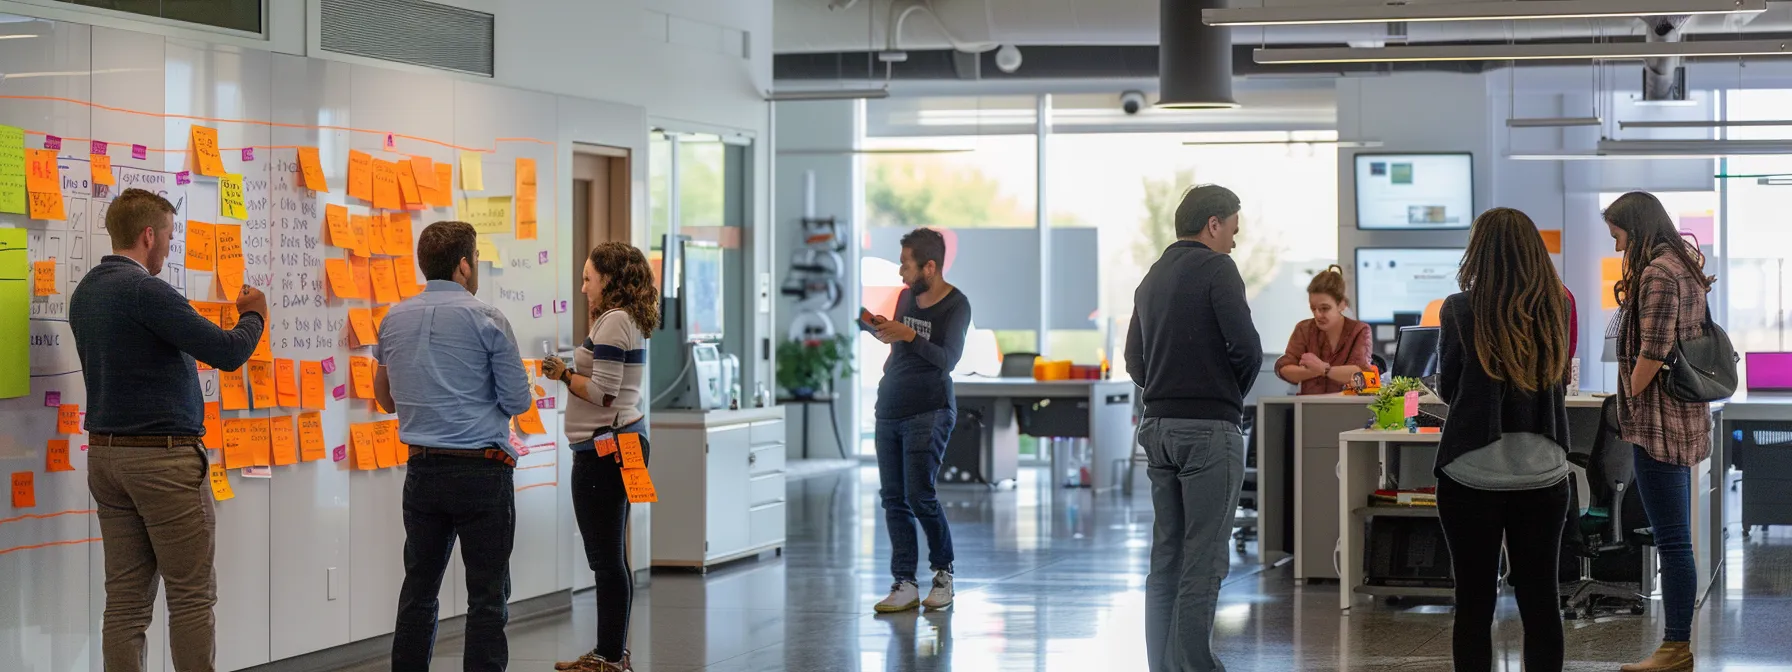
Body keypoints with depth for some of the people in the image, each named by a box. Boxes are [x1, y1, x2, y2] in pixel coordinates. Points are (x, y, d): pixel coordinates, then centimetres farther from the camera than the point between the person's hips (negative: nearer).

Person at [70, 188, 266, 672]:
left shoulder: (86, 292, 12)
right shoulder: (146, 291, -16)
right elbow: (228, 353, -17)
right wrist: (253, 315, 3)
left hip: (105, 455, 8)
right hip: (164, 457, -8)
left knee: (126, 597, 6)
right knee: (192, 595, -2)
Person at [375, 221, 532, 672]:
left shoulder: (394, 320, 6)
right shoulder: (486, 320, -11)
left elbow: (384, 394, 21)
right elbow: (518, 401, -7)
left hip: (422, 468, 5)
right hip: (482, 470, -5)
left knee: (418, 589, 13)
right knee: (487, 596, -2)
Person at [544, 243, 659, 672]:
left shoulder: (613, 322, -14)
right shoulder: (632, 322, 16)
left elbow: (603, 393, -18)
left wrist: (564, 374, -5)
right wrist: (571, 373, 11)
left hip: (603, 449, -11)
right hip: (626, 440, 11)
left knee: (606, 557, -5)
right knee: (613, 556, 15)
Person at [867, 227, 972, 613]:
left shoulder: (955, 305, -8)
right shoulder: (907, 295, 12)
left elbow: (948, 359, -19)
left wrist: (908, 335, -26)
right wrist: (883, 331, 8)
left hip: (929, 412, -7)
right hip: (890, 408, 7)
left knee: (919, 494, -13)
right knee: (893, 497, 1)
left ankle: (943, 571, 6)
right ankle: (904, 584, 2)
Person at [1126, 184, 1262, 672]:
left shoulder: (1152, 278, 16)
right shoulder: (1216, 268, -8)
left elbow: (1135, 361, 18)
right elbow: (1247, 347, -16)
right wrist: (1236, 393, 1)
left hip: (1158, 426, 8)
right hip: (1208, 428, -8)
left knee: (1166, 554, 11)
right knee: (1204, 559, -6)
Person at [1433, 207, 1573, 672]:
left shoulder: (1461, 309, -9)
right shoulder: (1556, 307, 0)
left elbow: (1447, 389, 2)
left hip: (1473, 473, -3)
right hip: (1542, 475, 3)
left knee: (1474, 602, 6)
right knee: (1540, 599, 9)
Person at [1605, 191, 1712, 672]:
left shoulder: (1657, 274, -15)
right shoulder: (1684, 267, 15)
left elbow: (1652, 353, -21)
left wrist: (1630, 399, -8)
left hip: (1660, 424, -10)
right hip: (1682, 418, 10)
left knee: (1671, 539, -7)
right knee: (1676, 538, 12)